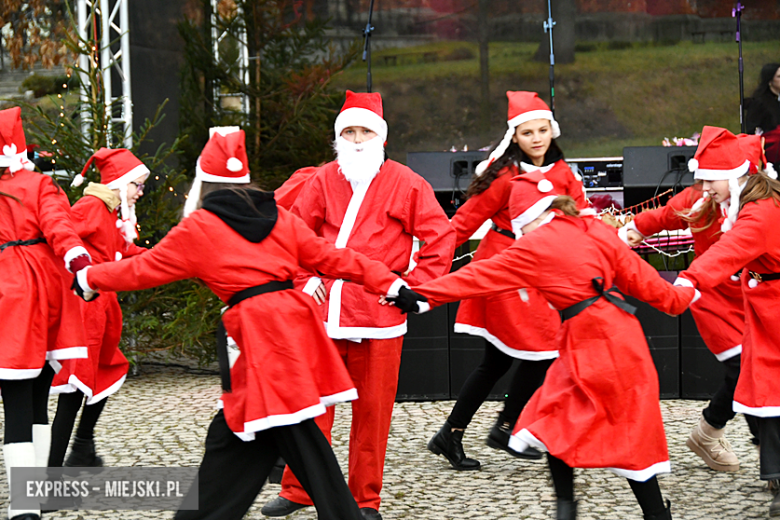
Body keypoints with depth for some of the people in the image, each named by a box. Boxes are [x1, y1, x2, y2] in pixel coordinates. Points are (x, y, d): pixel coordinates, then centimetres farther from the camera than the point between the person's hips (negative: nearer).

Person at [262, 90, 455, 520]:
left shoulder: (404, 184, 1)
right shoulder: (323, 180, 8)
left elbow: (441, 238, 3)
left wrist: (412, 285, -3)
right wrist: (304, 276, 7)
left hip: (378, 314, -2)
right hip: (322, 310, 2)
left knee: (372, 408, 3)